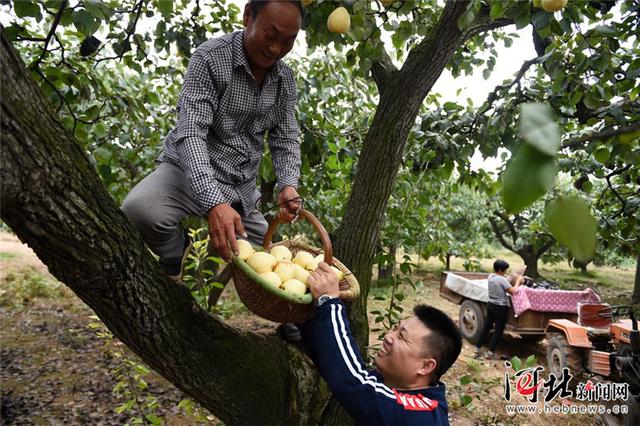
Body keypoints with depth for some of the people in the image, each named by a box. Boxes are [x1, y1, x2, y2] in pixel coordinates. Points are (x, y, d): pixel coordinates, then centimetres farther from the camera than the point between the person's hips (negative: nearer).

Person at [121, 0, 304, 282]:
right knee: (139, 210, -34)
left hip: (241, 189, 5)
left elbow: (285, 139, 3)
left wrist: (288, 185, -19)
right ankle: (176, 254, -1)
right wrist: (213, 203, -42)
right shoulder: (211, 58, -17)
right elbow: (191, 132, -27)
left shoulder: (285, 79, 1)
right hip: (188, 172, -4)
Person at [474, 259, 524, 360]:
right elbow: (513, 291, -19)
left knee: (486, 327, 15)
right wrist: (518, 281, -5)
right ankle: (491, 352, 11)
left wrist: (513, 280, 6)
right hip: (501, 308, -7)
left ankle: (477, 349, 18)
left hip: (490, 305, 7)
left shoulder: (490, 277, 4)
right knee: (498, 331, 6)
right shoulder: (502, 280, -20)